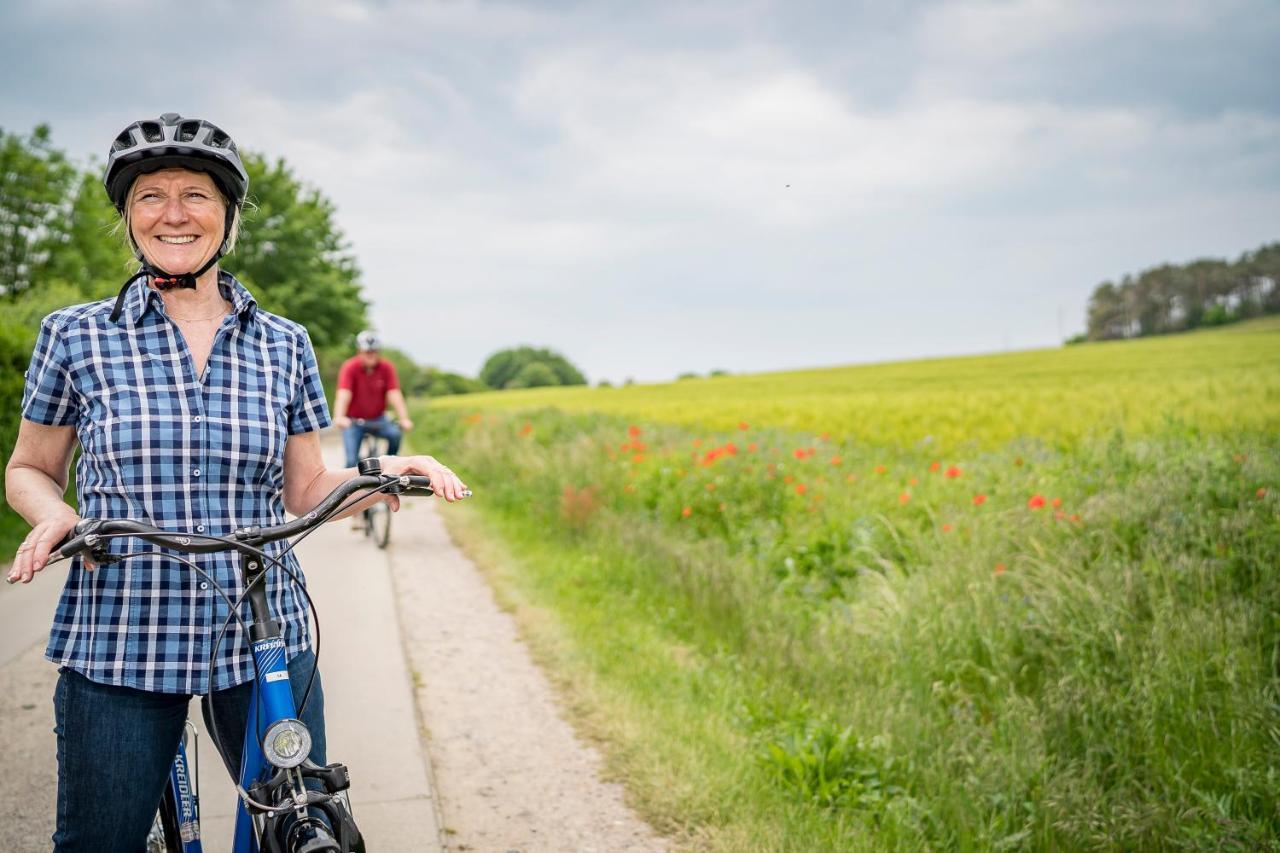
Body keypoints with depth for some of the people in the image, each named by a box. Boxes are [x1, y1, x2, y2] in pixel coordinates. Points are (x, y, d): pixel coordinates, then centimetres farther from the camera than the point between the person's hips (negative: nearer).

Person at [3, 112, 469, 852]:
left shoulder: (284, 345, 6)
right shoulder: (76, 336, 2)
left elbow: (304, 490, 11)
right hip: (120, 644, -1)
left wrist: (381, 472, -8)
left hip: (266, 639, 1)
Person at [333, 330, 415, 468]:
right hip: (354, 421, -2)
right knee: (352, 461, -13)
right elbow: (343, 395, -30)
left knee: (395, 434, -27)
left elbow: (394, 394, -19)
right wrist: (339, 418, -48)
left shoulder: (386, 367, -11)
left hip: (377, 419, 2)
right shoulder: (350, 367, -17)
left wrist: (404, 419, -35)